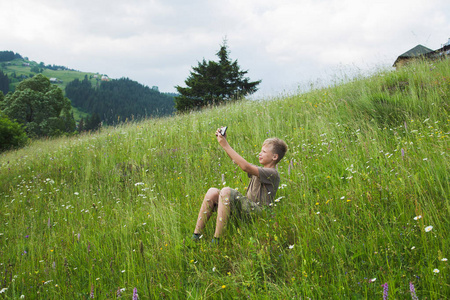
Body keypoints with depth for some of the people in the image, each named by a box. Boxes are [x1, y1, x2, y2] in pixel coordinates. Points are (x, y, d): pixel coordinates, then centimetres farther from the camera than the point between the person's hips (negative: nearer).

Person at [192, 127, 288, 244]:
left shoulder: (272, 174, -8)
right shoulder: (260, 170, 22)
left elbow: (245, 167, -22)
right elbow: (237, 161, 20)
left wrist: (226, 146, -20)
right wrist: (224, 141, 7)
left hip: (257, 212, -9)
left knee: (226, 191, -30)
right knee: (212, 192, -7)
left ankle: (217, 240, -31)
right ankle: (196, 235, -10)